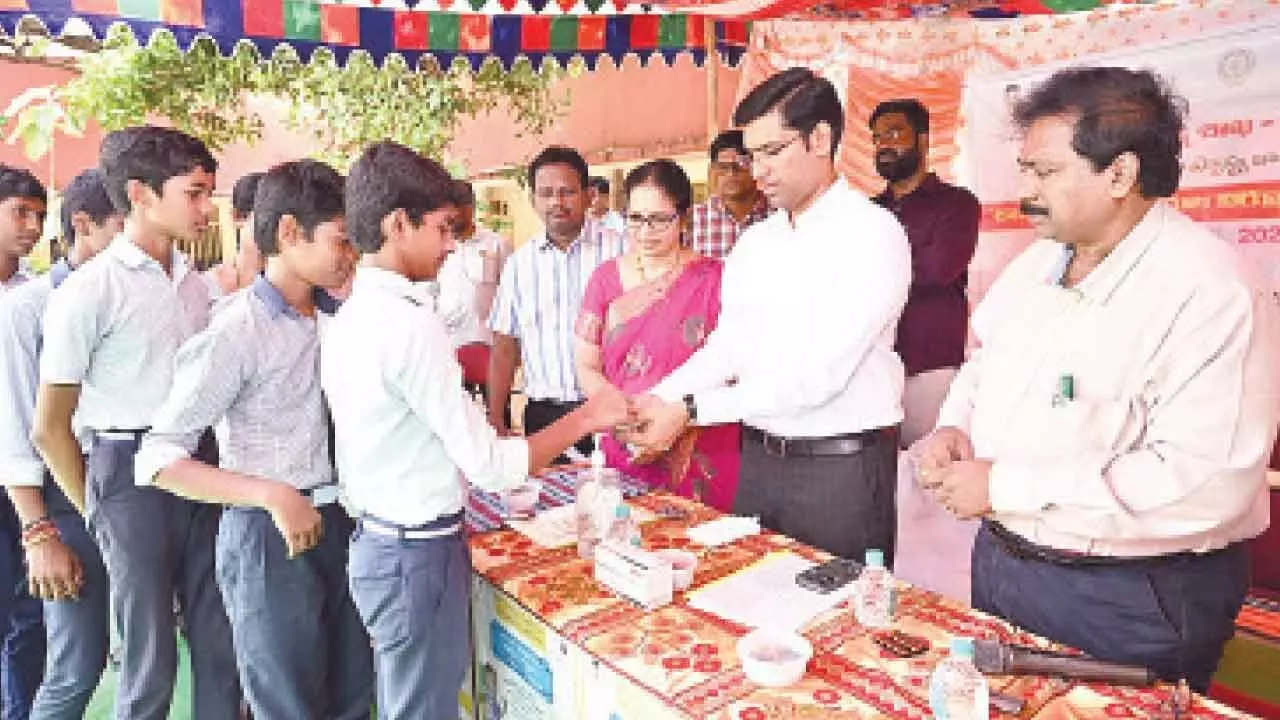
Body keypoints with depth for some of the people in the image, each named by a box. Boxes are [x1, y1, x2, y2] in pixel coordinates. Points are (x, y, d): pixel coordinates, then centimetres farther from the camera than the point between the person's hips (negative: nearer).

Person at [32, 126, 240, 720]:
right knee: (150, 659, 9)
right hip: (132, 473, -5)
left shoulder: (193, 283, 8)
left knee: (219, 644, 13)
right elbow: (49, 428, -6)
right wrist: (96, 511, 1)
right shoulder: (88, 291, -10)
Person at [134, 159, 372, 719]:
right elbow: (158, 458, -17)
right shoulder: (238, 331, -15)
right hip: (271, 534, -6)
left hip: (340, 522, 6)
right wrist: (272, 495, -27)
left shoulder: (340, 319, 5)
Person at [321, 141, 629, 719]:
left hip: (375, 541, 9)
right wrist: (586, 418, -9)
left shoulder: (350, 317, 5)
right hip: (419, 555, -8)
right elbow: (490, 466, -20)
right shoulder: (410, 322, -23)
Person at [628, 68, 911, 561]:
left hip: (841, 466, -6)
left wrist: (691, 409, -22)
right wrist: (657, 401, -8)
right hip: (758, 459, 6)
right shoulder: (755, 241, 10)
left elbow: (818, 374, -21)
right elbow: (726, 347, 8)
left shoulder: (873, 234, -13)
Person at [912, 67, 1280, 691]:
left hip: (1125, 603, -7)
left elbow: (1208, 482, -30)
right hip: (998, 561, 8)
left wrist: (1006, 486, -27)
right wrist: (956, 425, -5)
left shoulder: (1210, 291, -22)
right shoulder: (1036, 262, 3)